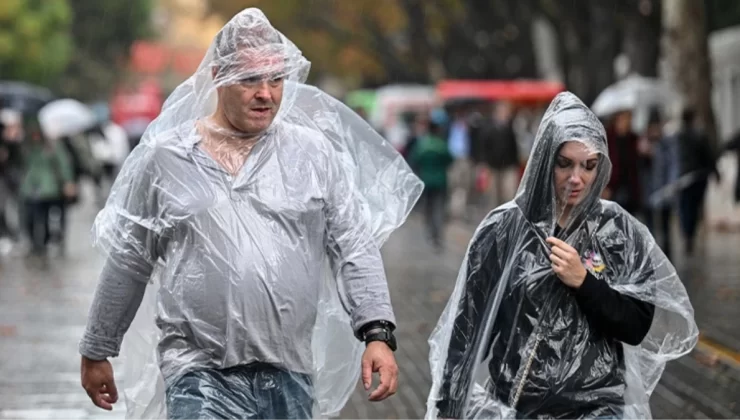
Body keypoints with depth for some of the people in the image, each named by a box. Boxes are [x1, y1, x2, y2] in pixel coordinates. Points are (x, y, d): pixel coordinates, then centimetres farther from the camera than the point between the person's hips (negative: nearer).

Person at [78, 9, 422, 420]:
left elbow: (356, 248, 3)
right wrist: (97, 352, 15)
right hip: (202, 375, -2)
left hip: (291, 377, 2)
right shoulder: (164, 159, 3)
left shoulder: (314, 153, 5)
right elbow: (127, 265, 11)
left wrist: (378, 333, -9)